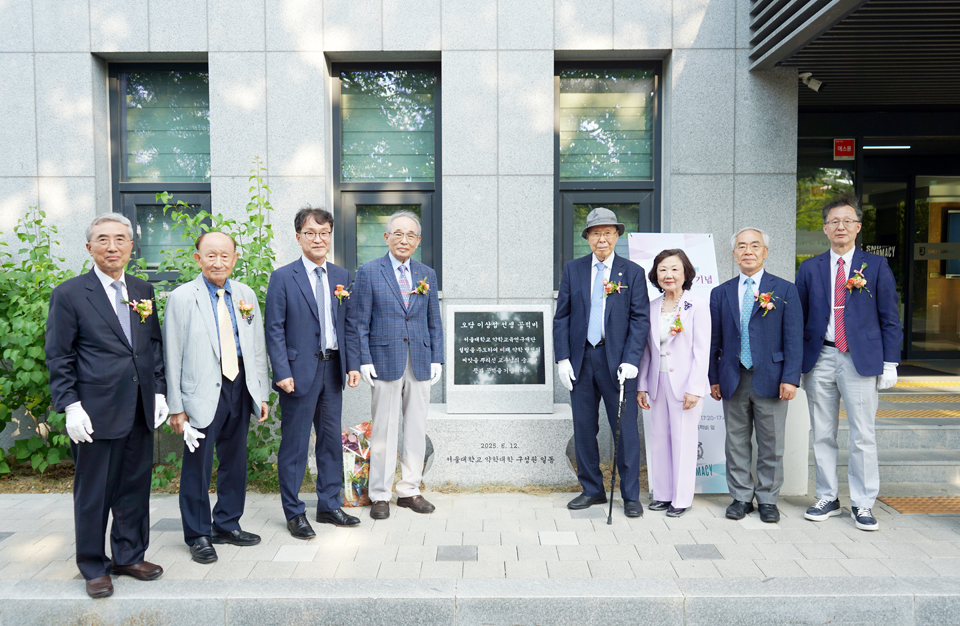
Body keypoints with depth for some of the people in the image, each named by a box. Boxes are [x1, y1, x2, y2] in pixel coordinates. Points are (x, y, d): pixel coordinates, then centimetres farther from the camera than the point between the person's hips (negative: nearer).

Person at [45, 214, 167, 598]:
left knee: (135, 487, 14)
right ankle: (94, 567, 26)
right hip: (96, 413, -4)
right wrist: (70, 406, -11)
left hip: (140, 410, 5)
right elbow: (58, 357, -5)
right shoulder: (69, 294, -5)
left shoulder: (143, 291, 9)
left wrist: (159, 391, 7)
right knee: (93, 493, 8)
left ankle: (129, 557, 31)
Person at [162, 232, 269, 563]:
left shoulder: (246, 295, 9)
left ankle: (227, 525, 31)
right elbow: (172, 356, -5)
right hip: (202, 392, -4)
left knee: (235, 461, 14)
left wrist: (261, 393, 9)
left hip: (240, 387, 5)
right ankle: (198, 535, 21)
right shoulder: (181, 298, -4)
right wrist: (176, 406, -7)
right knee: (197, 465, 4)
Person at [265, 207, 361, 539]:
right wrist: (282, 372, -14)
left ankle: (329, 505, 27)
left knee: (331, 439, 13)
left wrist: (352, 364, 3)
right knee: (295, 444, 4)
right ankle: (294, 512, 19)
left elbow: (348, 325, 11)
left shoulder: (341, 276, 9)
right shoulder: (283, 278, -4)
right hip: (300, 371, -5)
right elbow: (274, 330, -6)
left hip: (333, 368, 5)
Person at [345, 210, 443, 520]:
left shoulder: (427, 275, 11)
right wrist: (363, 360, -8)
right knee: (383, 431, 3)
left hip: (420, 364, 4)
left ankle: (409, 490, 23)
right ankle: (380, 495, 17)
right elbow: (357, 322, -2)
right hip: (385, 361, -3)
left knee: (416, 430, 9)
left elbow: (434, 322, 13)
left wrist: (437, 359, 5)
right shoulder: (369, 272, 0)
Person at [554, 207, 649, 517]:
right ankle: (592, 490, 25)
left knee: (625, 429, 2)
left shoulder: (633, 272, 2)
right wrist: (562, 358, -2)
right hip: (580, 360, 3)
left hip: (616, 360, -2)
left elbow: (640, 319, -3)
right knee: (584, 429, 10)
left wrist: (630, 361, -13)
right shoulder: (572, 269, 7)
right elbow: (562, 316, 6)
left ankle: (631, 495, 16)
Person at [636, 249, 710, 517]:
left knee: (683, 441, 2)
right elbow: (647, 350, 11)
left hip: (685, 384, -5)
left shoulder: (698, 305, -5)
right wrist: (642, 385, 8)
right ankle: (662, 494, 23)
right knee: (659, 440, 10)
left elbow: (702, 351, -8)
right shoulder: (652, 307, 8)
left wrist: (694, 388, -14)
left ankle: (682, 499, 14)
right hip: (658, 383, 5)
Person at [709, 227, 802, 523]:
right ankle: (741, 497, 22)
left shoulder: (785, 290, 2)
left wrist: (790, 378, -10)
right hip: (733, 380, 2)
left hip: (770, 379, -2)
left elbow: (793, 338, -2)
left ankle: (767, 500, 20)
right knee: (737, 443, 9)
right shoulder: (720, 293, 9)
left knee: (771, 444, 6)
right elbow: (714, 341, 10)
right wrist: (713, 378, 5)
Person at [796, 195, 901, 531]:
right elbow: (798, 317, 10)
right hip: (820, 358, 2)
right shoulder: (809, 268, 9)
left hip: (860, 359, -2)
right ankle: (827, 498, 21)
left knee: (863, 436, 0)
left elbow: (889, 318, 4)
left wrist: (890, 362, -2)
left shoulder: (876, 266, 5)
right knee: (822, 435, 9)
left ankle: (862, 504, 13)